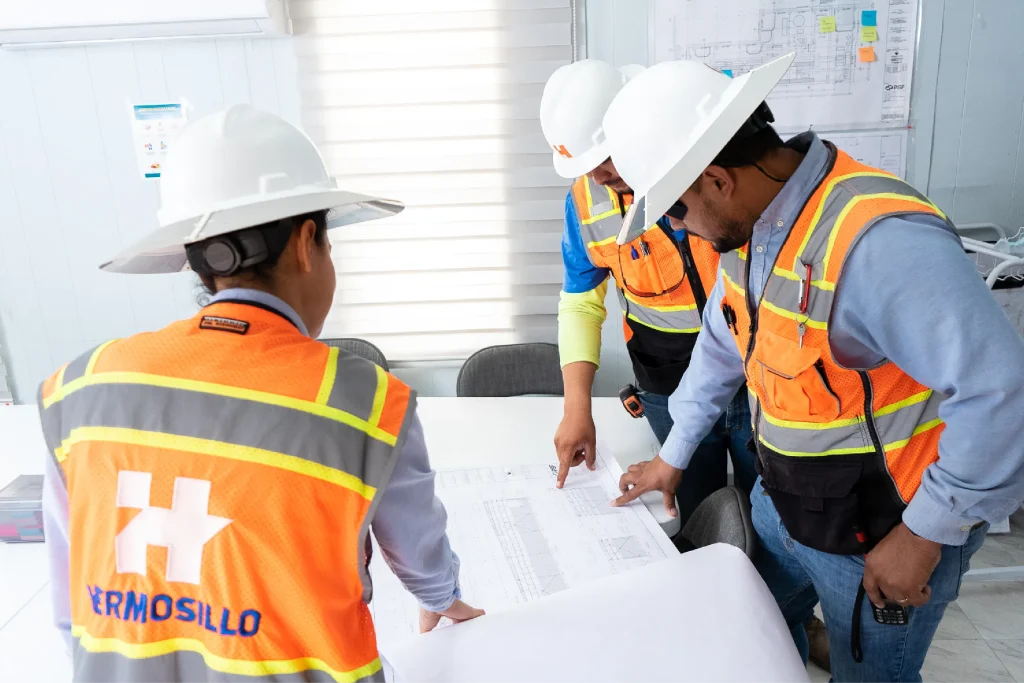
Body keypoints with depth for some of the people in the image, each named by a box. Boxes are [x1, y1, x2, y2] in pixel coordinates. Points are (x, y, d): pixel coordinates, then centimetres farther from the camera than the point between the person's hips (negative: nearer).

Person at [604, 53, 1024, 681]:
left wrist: (922, 537, -23)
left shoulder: (876, 241, -33)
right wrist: (673, 457, 17)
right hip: (782, 505, 7)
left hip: (882, 535, -7)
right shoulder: (749, 223, -4)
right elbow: (722, 345, 9)